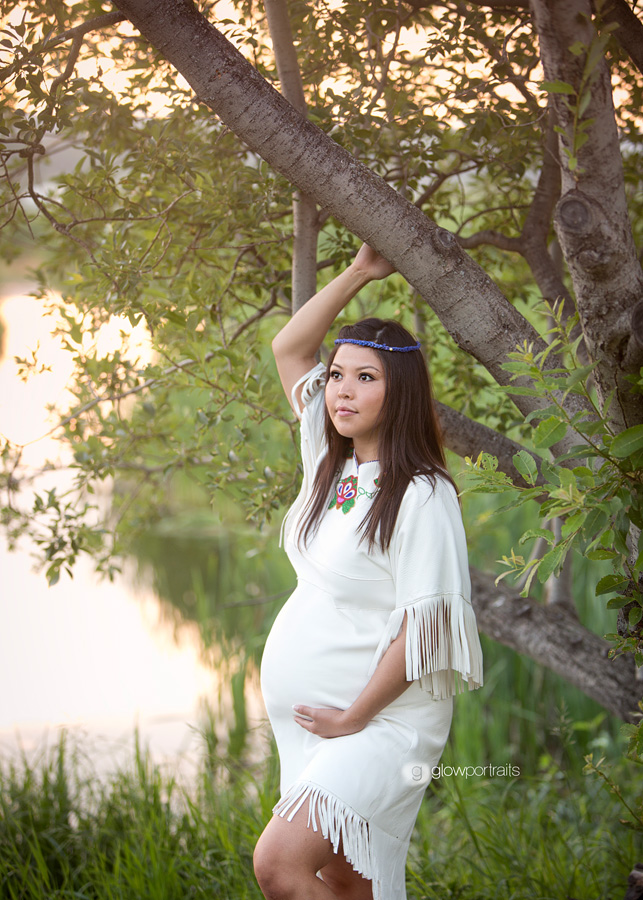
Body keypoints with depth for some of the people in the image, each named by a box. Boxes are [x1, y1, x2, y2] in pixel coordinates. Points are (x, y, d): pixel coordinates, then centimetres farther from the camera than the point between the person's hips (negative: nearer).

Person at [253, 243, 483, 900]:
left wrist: (354, 719, -15)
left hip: (383, 723, -8)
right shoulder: (331, 462, 8)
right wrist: (360, 272, 9)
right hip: (312, 720, 8)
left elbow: (425, 628, -18)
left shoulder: (422, 496, -15)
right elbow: (288, 348, 15)